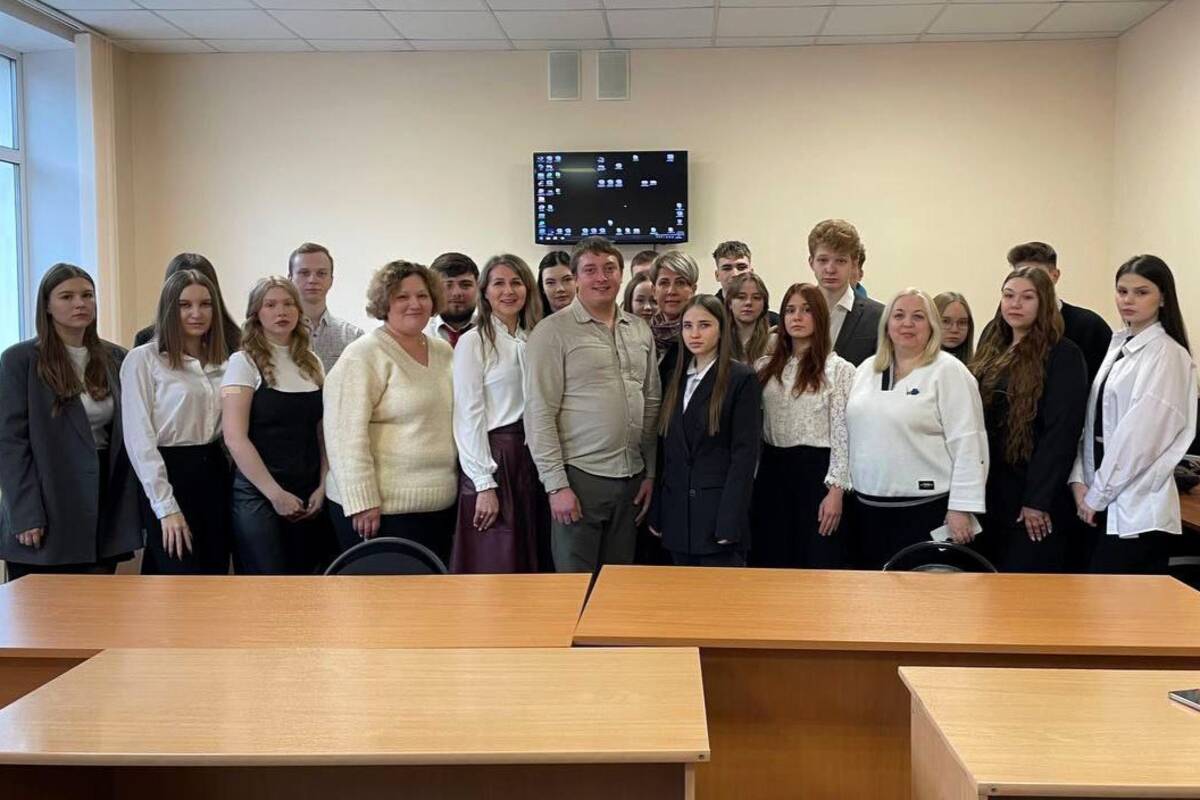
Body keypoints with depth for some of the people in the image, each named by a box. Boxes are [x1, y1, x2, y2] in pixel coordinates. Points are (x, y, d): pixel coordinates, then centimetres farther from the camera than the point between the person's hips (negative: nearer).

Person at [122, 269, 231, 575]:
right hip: (170, 476, -6)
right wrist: (166, 507, -14)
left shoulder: (221, 362, 12)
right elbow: (139, 438, -9)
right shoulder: (143, 359, -5)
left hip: (215, 475, 6)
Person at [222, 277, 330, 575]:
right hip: (259, 495, -5)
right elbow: (234, 438, -12)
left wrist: (323, 487, -1)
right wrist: (276, 494, -15)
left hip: (308, 497, 5)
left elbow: (323, 432, 11)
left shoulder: (312, 363, 11)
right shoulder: (244, 362, -4)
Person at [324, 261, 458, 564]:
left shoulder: (444, 352, 12)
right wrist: (362, 502, -19)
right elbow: (346, 435, -15)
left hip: (441, 505, 7)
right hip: (383, 508, -6)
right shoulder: (364, 356, -9)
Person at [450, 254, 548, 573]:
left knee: (530, 565, 10)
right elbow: (469, 416, -9)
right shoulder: (473, 342, -5)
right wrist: (485, 484, -14)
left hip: (533, 458, 5)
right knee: (494, 570, -1)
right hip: (493, 456, -5)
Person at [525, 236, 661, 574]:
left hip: (631, 477, 5)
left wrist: (650, 471, 11)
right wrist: (556, 484, -14)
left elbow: (651, 404, 15)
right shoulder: (553, 331, -7)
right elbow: (539, 413, -10)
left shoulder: (640, 331, 11)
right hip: (579, 476, -5)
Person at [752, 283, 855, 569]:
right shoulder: (765, 367, 10)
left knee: (817, 562, 0)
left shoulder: (840, 369, -3)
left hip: (816, 471, -4)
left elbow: (842, 433, -7)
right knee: (771, 562, 8)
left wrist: (836, 491, -12)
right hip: (772, 471, 4)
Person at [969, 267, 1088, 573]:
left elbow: (1061, 432, -14)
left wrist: (1039, 500, -18)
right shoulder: (992, 351, 12)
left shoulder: (1063, 355, -9)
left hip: (1032, 498, -6)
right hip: (988, 494, 6)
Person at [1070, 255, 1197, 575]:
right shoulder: (1118, 346, 12)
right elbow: (1094, 421, 10)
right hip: (1107, 501, 7)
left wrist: (1097, 495, -11)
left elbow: (1141, 434, -15)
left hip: (1137, 509, -7)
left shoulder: (1167, 355, -10)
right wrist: (1080, 481, 0)